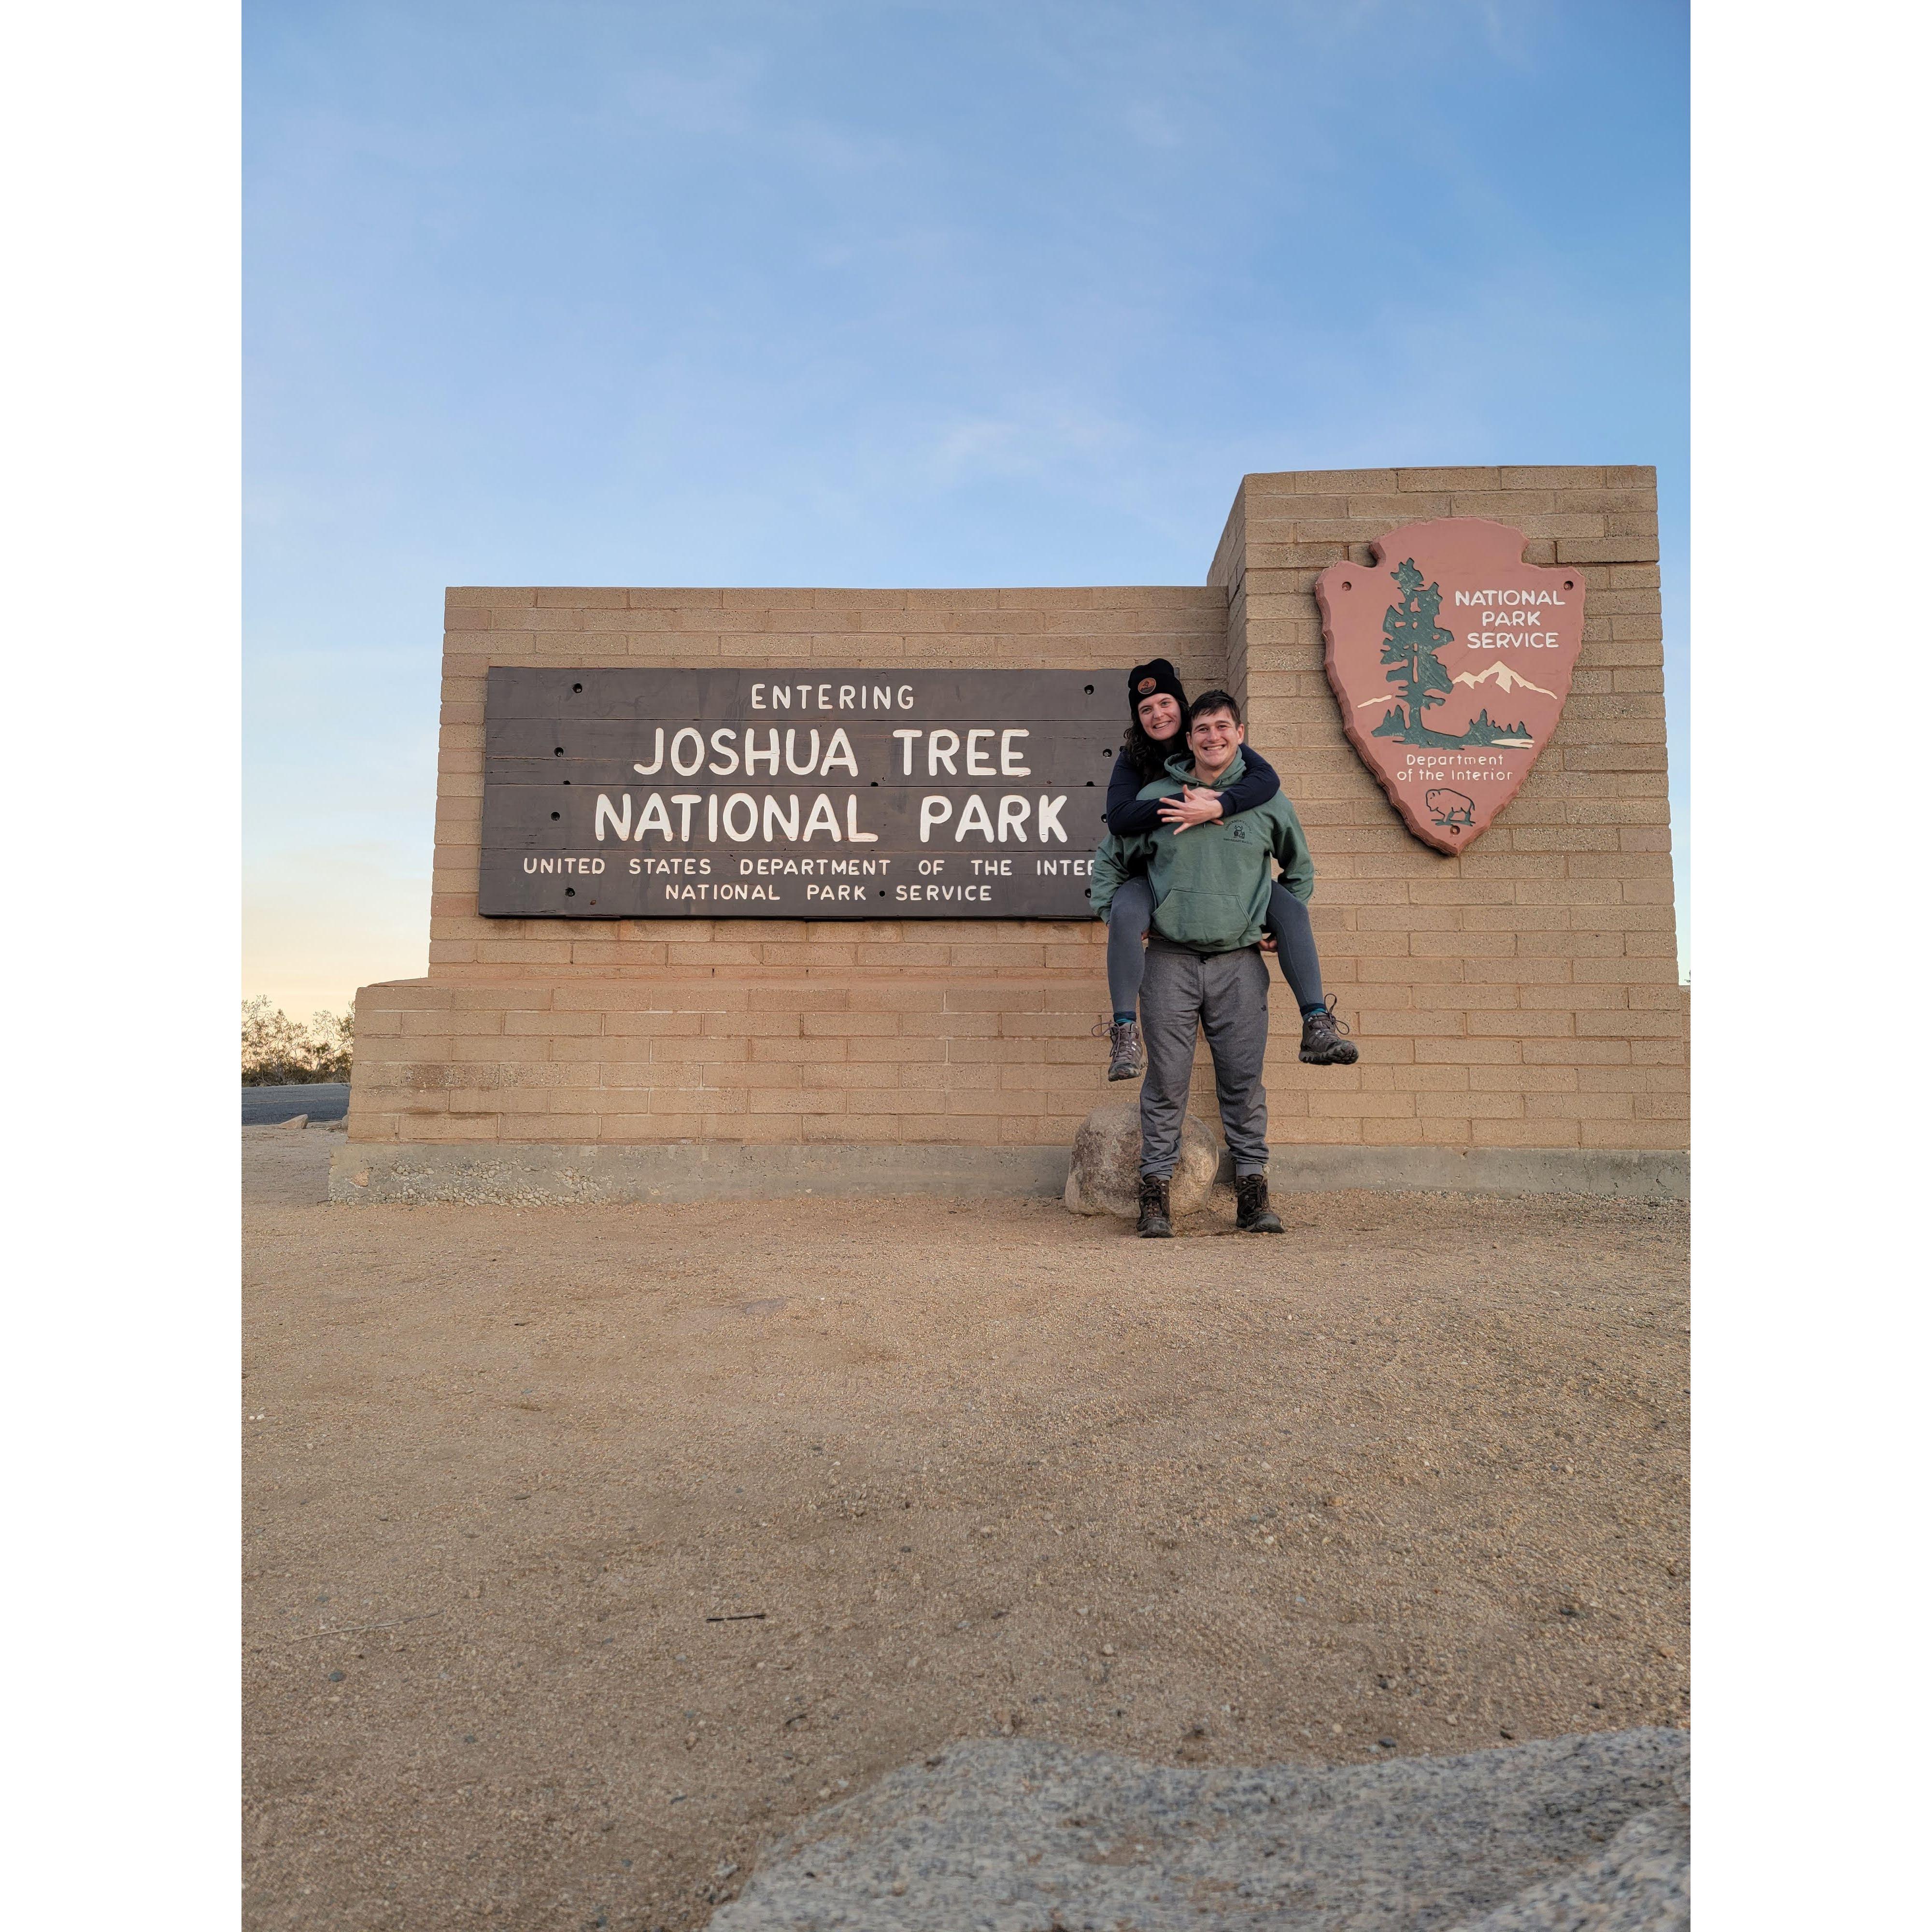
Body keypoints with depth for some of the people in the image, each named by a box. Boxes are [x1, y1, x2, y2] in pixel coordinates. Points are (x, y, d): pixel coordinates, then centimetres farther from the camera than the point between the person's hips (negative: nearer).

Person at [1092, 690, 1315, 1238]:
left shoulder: (1266, 798, 7)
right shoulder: (1155, 797, 5)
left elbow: (1300, 869, 22)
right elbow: (1109, 859, 18)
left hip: (1240, 962, 1)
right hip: (1170, 959, 0)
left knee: (1243, 1081, 2)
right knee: (1166, 1082, 1)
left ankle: (1253, 1193, 13)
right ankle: (1155, 1194, 10)